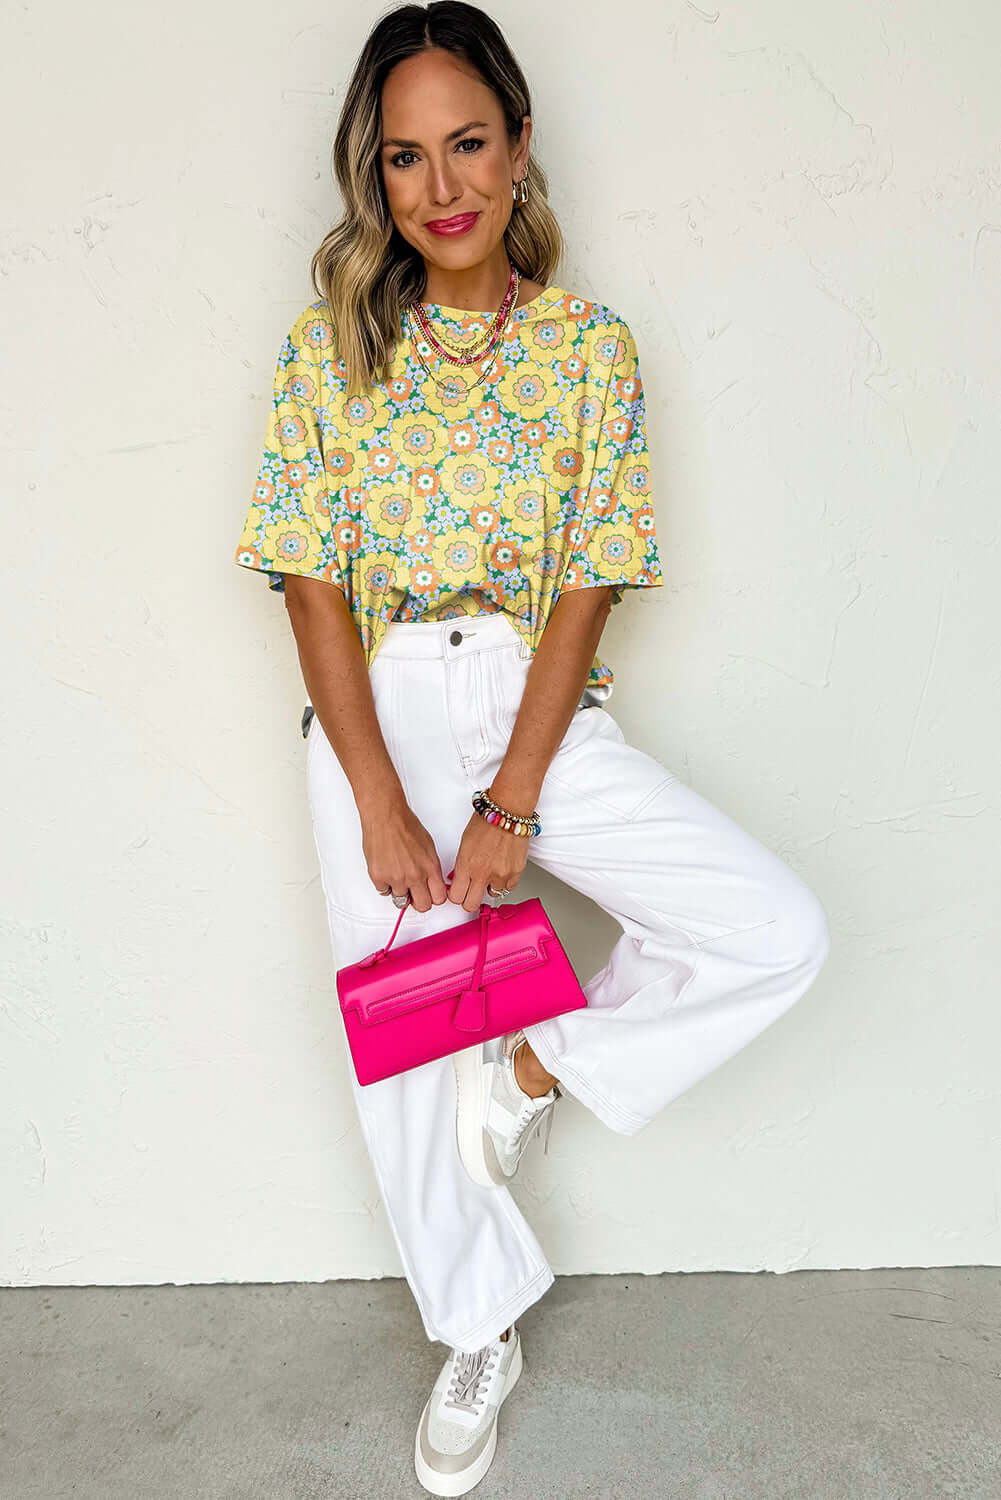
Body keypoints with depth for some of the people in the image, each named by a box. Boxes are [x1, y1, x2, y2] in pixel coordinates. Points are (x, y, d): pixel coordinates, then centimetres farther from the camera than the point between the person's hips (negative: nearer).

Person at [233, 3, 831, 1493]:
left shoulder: (592, 346, 2)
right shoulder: (331, 346, 2)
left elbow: (586, 591, -4)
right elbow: (316, 589, -3)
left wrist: (509, 808, -12)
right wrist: (383, 808, -12)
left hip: (541, 703, 1)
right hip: (379, 707, 0)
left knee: (781, 934, -15)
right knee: (399, 1038, 4)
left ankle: (538, 1069, 10)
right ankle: (480, 1332, 29)